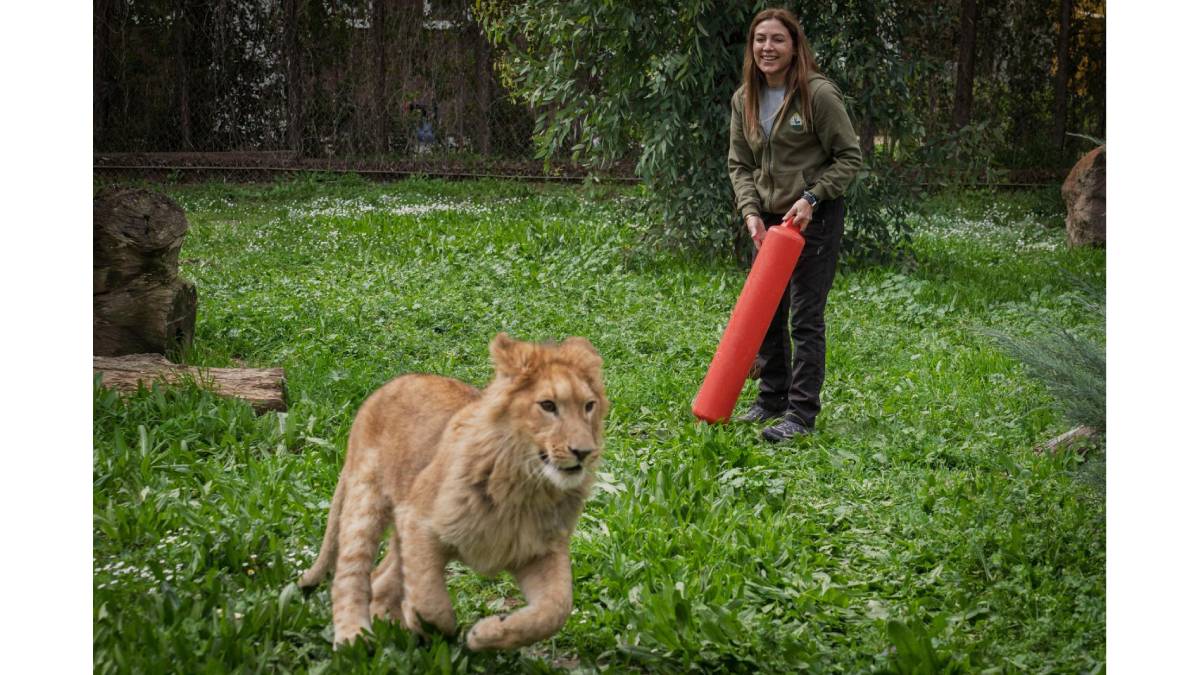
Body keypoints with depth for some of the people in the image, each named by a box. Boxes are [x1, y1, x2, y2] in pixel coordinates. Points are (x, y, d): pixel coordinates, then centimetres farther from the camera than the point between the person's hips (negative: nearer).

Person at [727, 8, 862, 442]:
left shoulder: (819, 93, -13)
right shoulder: (744, 99, 5)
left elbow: (849, 157, -8)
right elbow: (740, 165, 10)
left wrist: (811, 198, -18)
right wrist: (751, 212, -6)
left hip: (815, 219, -6)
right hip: (768, 220, 6)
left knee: (805, 317, -7)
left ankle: (801, 414, -4)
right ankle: (772, 399, 26)